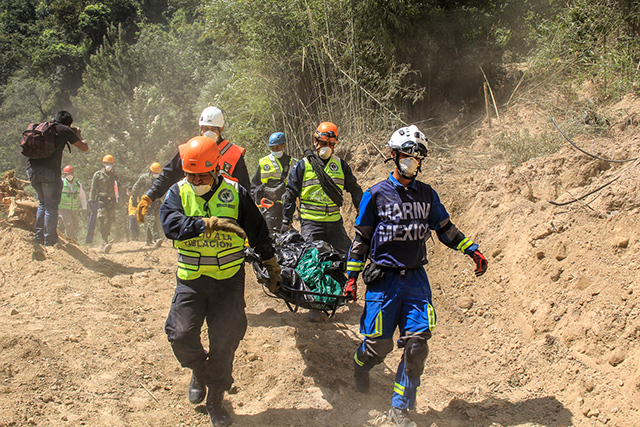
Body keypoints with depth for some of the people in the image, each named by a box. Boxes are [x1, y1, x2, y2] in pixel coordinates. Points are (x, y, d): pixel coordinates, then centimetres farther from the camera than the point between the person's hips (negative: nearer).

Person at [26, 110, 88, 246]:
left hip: (31, 168, 6)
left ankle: (39, 238, 19)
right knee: (51, 207, 0)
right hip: (49, 170, -6)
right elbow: (84, 147, 5)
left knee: (42, 203, 21)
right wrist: (79, 135, 27)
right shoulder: (65, 130, 6)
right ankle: (50, 242, -1)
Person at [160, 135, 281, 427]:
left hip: (229, 279, -1)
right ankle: (199, 372, 26)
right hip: (191, 280, 1)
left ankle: (215, 401, 20)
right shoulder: (178, 193, -2)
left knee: (224, 342, 1)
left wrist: (271, 266, 14)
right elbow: (171, 225, -21)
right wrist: (210, 223, -31)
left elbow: (258, 232, 7)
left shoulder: (235, 193, -2)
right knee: (181, 335, -7)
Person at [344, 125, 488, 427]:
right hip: (383, 280, -3)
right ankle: (361, 368, 37)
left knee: (417, 344, -5)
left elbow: (445, 228, 17)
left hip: (415, 278, 3)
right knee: (379, 344, 0)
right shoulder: (377, 194, -3)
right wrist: (351, 277, 2)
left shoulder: (427, 194, 7)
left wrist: (472, 250, 8)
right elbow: (361, 238, 1)